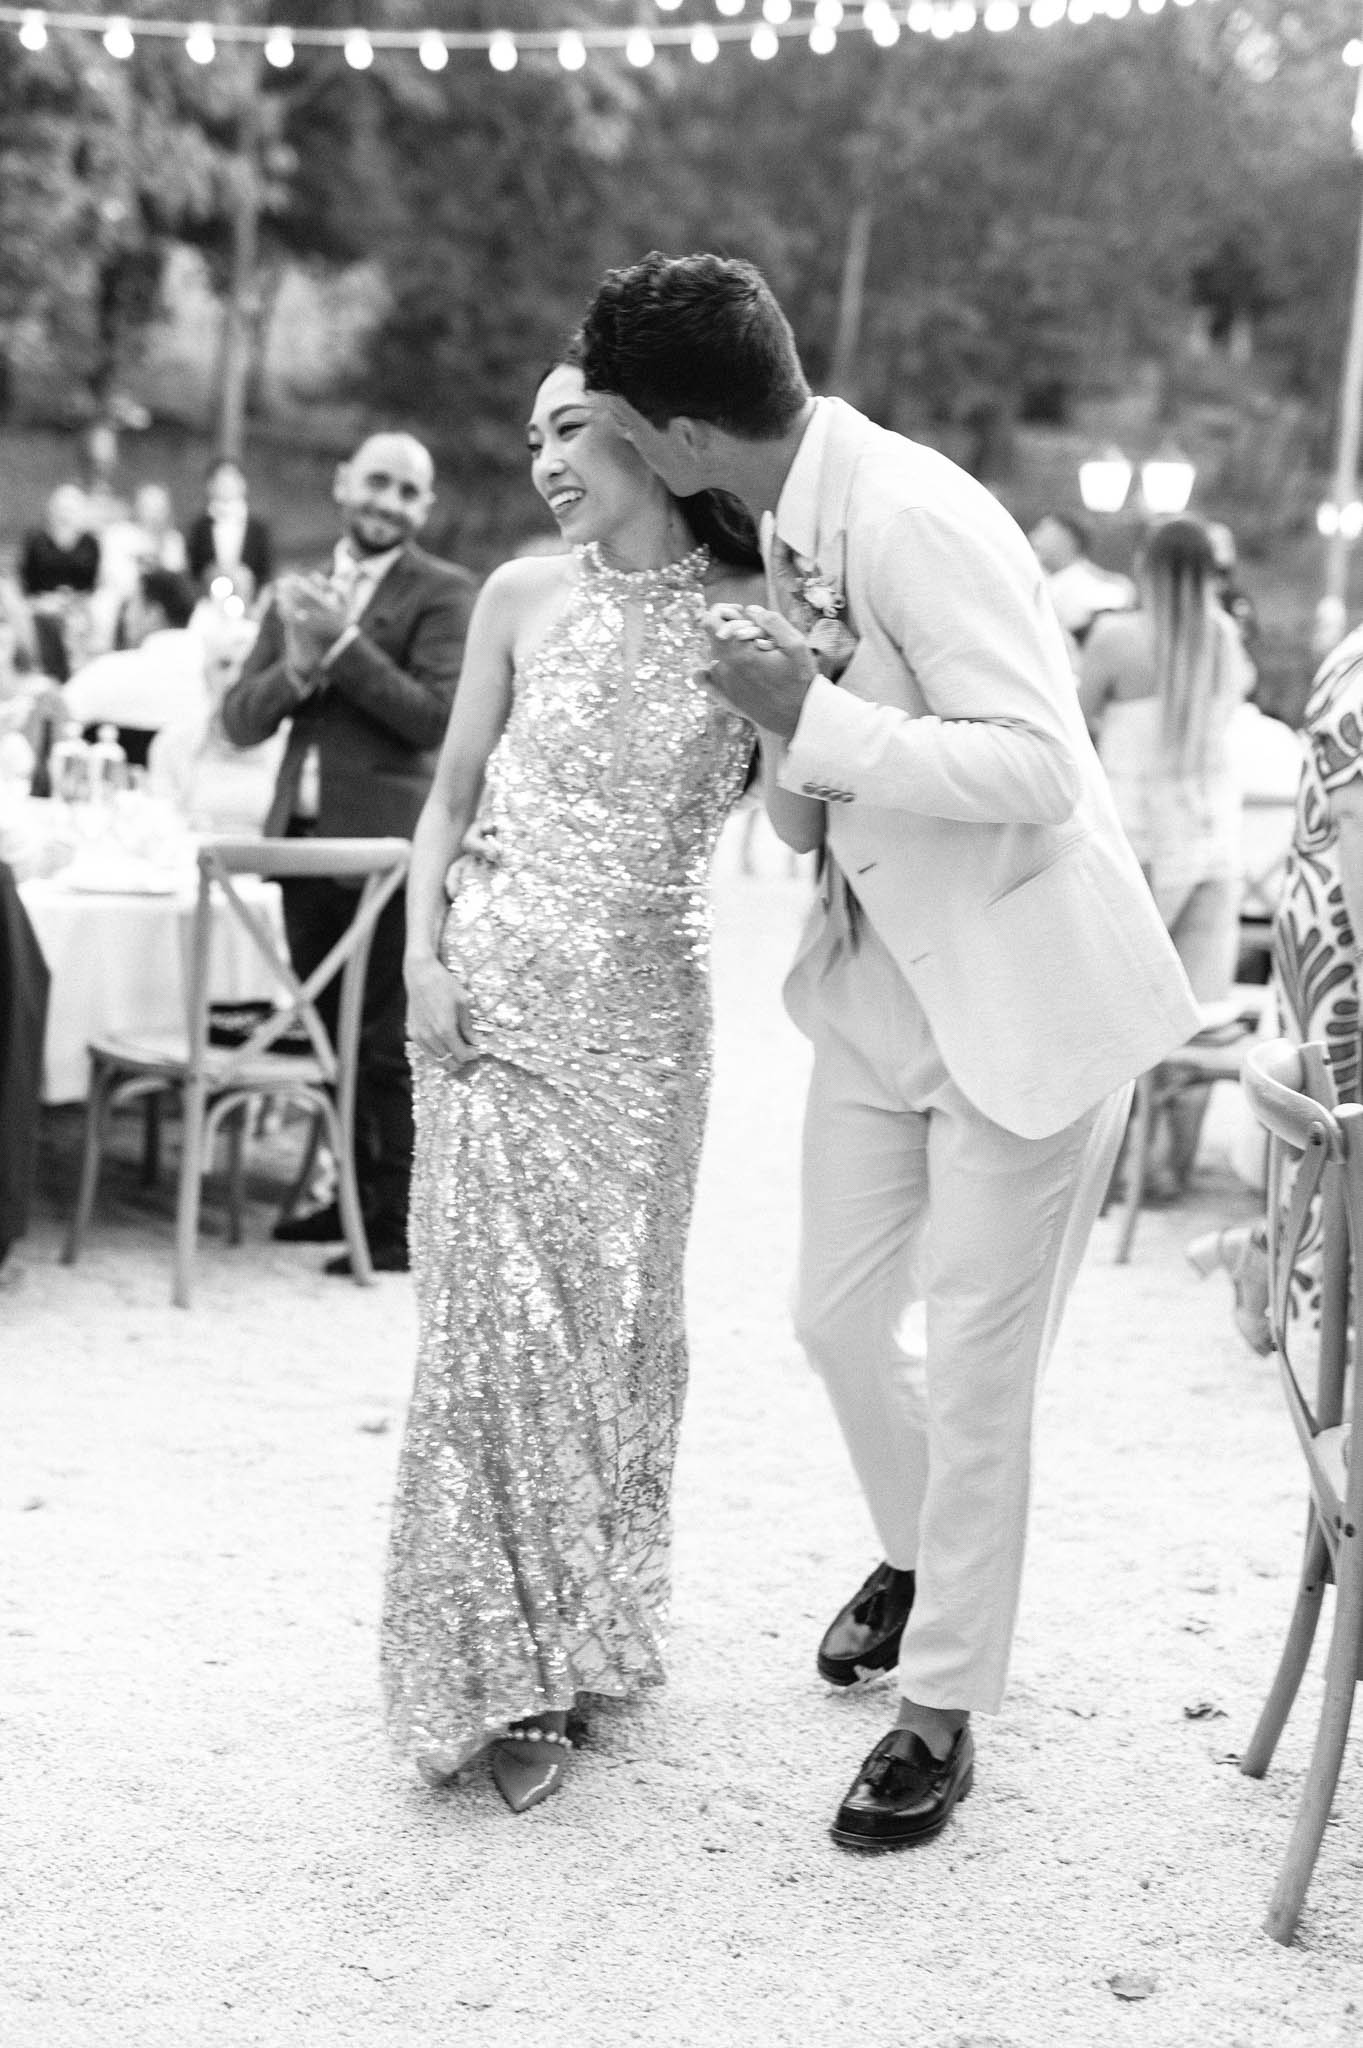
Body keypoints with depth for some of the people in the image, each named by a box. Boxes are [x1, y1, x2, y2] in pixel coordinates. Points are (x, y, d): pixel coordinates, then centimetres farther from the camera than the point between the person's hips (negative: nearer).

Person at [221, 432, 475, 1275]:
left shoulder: (445, 593, -3)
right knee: (331, 1034, 12)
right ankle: (355, 1193, 23)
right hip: (305, 839, 6)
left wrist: (342, 643, -18)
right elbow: (241, 721, 10)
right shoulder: (301, 591, 15)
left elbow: (435, 716, -15)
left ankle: (400, 1221, 1)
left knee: (385, 1042, -4)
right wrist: (296, 665, -9)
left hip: (385, 844, -6)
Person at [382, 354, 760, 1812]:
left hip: (647, 1009, 1)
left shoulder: (751, 611, 1)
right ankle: (503, 1669, 6)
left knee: (621, 1313, 7)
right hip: (500, 991, 0)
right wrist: (423, 955, -3)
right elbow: (452, 796, 8)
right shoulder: (523, 596, 3)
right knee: (497, 1311, -4)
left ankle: (593, 1625, 23)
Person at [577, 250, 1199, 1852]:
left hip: (1027, 998, -8)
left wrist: (816, 722, -29)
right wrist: (791, 772, -9)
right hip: (883, 980, 8)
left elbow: (1037, 767, -28)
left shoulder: (911, 518, -24)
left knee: (974, 1366, 2)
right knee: (838, 1314, 16)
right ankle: (921, 1554, 44)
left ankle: (944, 1709, 18)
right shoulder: (790, 528, 4)